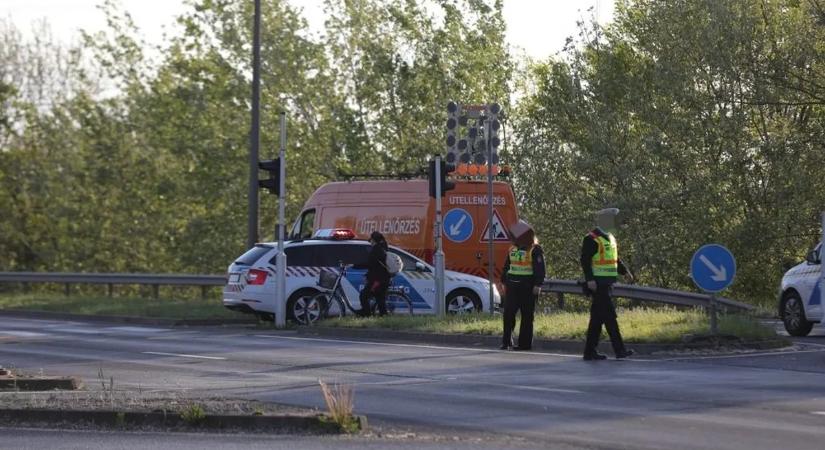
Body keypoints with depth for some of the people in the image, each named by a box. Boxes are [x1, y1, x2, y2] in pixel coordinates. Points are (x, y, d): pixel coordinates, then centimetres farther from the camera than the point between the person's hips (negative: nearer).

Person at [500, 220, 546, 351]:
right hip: (512, 286, 6)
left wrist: (537, 285, -18)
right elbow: (506, 266, 21)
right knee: (508, 314, 0)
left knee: (527, 316, -1)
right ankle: (507, 341, 4)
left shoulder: (535, 250, -7)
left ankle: (525, 343, 3)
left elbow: (540, 269, -12)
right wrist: (504, 282, 19)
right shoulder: (513, 249, 14)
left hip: (527, 287, -6)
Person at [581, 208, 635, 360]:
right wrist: (590, 279, -26)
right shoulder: (592, 239, -12)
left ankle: (590, 351, 13)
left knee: (598, 317, 10)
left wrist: (625, 272, 10)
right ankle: (619, 349, -10)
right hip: (597, 283, -10)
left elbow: (615, 259, 23)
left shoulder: (610, 238, 17)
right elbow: (585, 260, -18)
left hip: (606, 284, 10)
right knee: (609, 314, -10)